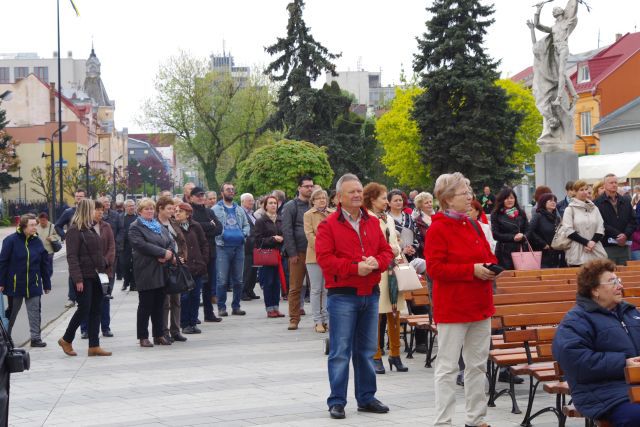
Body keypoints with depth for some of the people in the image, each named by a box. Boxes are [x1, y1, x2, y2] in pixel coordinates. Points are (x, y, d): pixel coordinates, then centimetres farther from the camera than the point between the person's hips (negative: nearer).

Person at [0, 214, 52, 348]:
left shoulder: (37, 242, 1)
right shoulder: (11, 240, -9)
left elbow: (45, 264, 6)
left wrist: (47, 284, 5)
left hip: (33, 285, 2)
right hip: (14, 284, -2)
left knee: (35, 312, 1)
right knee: (12, 311, 11)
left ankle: (35, 338, 7)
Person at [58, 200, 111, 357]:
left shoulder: (90, 229, 15)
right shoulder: (74, 230, -12)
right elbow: (72, 256, -17)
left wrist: (103, 268, 12)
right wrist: (77, 279, -22)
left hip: (94, 275, 8)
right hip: (84, 277, -8)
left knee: (96, 310, 6)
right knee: (84, 309, -5)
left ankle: (94, 346, 9)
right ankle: (66, 340, 14)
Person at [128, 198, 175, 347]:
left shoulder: (159, 226, 19)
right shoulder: (135, 227, -3)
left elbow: (170, 241, 10)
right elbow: (142, 245, -18)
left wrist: (167, 255, -11)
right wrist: (163, 252, -18)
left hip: (161, 271, 6)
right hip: (145, 272, -6)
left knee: (159, 305, 9)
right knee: (145, 305, -2)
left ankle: (159, 335, 16)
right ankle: (143, 337, 5)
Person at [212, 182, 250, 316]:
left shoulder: (239, 210, 18)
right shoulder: (216, 209, 2)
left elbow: (246, 224, 22)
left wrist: (244, 233, 4)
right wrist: (219, 235, -16)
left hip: (239, 246, 5)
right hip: (223, 247, -5)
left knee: (238, 280, 8)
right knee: (222, 280, -6)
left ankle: (236, 306, 16)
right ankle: (221, 307, 1)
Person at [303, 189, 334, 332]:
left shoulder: (333, 213, 13)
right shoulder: (308, 215, 5)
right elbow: (309, 234, -4)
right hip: (314, 256, -2)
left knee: (328, 289, 4)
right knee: (316, 289, 0)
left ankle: (327, 319, 10)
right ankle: (318, 321, 3)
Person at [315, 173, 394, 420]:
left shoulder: (373, 223, 13)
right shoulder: (328, 225, -5)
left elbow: (386, 251, 12)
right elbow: (324, 258, -13)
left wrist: (376, 262, -10)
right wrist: (355, 268, -18)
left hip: (371, 294, 5)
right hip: (342, 295, -5)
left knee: (366, 350, 13)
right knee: (340, 351, -2)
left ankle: (366, 398, 23)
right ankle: (337, 402, 5)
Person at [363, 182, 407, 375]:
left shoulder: (388, 219, 19)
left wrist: (398, 253, 5)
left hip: (391, 271, 6)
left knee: (394, 313, 6)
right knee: (376, 315, -4)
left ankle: (395, 355, 14)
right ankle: (376, 357, 3)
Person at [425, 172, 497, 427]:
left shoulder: (473, 225, 12)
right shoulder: (438, 229, -12)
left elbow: (487, 253, 22)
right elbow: (434, 268, -18)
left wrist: (491, 266, -1)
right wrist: (472, 270, -21)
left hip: (480, 305, 8)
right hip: (452, 308, -8)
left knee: (478, 364, 13)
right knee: (447, 367, -2)